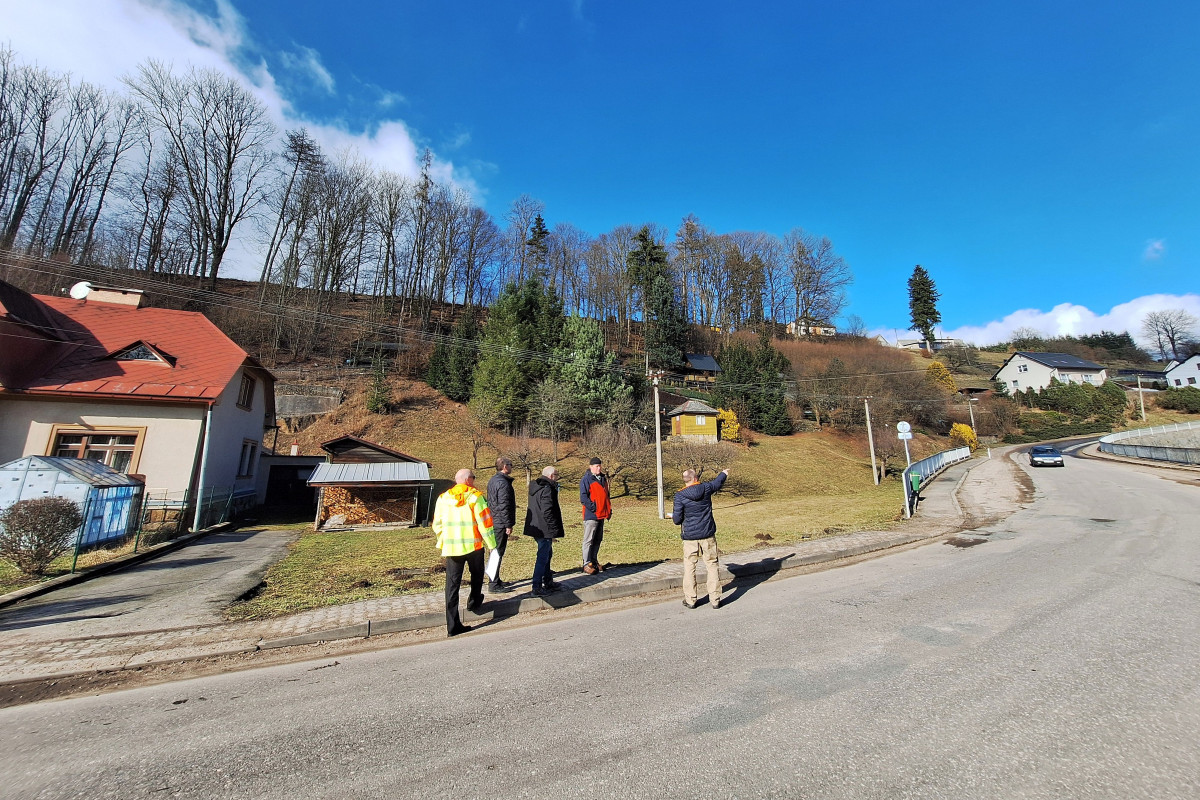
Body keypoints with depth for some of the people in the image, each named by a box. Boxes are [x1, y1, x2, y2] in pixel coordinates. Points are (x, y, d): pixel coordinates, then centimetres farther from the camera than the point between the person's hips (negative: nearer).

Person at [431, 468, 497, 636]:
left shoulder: (443, 498, 4)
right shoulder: (475, 497, -10)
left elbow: (437, 525, 9)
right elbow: (485, 523, -11)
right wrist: (492, 545, -3)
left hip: (451, 548, 3)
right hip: (474, 546, -3)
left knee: (452, 585, 6)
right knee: (477, 575, 25)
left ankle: (453, 626, 7)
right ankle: (474, 601, 43)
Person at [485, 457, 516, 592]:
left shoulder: (493, 480, 14)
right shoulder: (503, 482, -18)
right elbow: (504, 506, -22)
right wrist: (508, 525, -18)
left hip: (493, 521, 10)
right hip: (501, 523, -10)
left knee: (495, 551, 17)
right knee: (498, 552, -4)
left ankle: (494, 579, 27)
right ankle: (494, 584, 1)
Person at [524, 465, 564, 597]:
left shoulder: (535, 487, 12)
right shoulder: (547, 489, -20)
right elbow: (547, 512, -24)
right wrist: (554, 530, -20)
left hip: (536, 528, 10)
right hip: (544, 530, -10)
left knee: (547, 554, 22)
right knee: (542, 558, -2)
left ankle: (548, 582, 34)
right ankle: (537, 588, 6)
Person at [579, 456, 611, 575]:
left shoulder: (603, 478, 15)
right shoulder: (586, 479, -10)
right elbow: (583, 497, -16)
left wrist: (609, 509, 15)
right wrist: (593, 507, -20)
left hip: (601, 515, 8)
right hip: (591, 515, -8)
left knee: (598, 539, 15)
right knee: (589, 540, -3)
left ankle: (594, 561, 26)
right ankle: (587, 564, 3)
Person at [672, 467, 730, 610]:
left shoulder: (680, 496, -12)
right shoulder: (706, 488, -4)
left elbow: (677, 520, -11)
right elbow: (717, 482, 19)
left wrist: (673, 517, 12)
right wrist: (724, 473, 39)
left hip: (690, 537, -2)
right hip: (708, 535, 2)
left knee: (689, 567, 9)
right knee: (712, 565, 11)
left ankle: (690, 600, 15)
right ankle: (715, 599, 16)